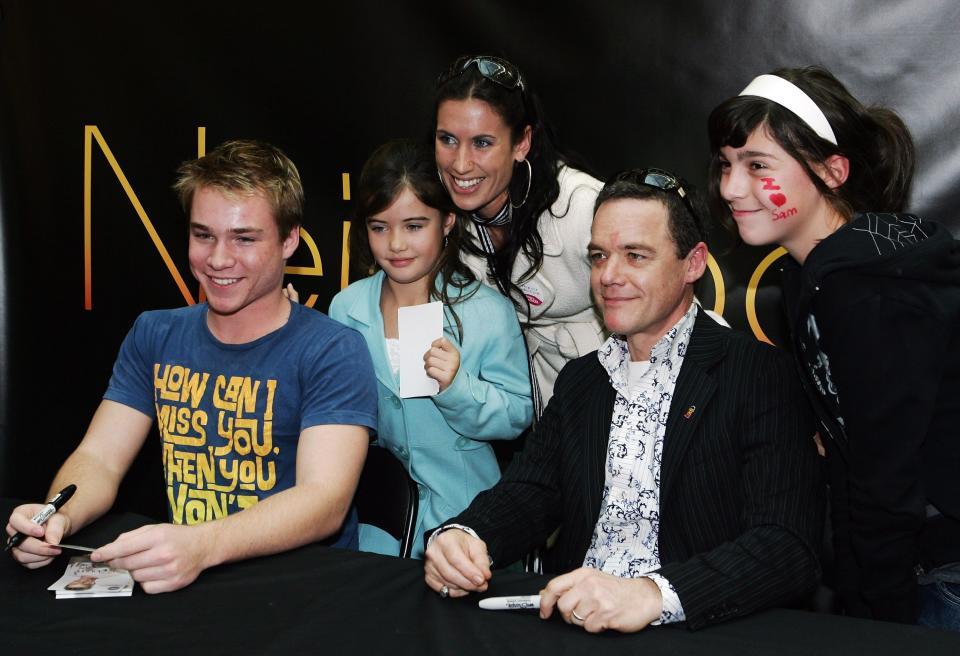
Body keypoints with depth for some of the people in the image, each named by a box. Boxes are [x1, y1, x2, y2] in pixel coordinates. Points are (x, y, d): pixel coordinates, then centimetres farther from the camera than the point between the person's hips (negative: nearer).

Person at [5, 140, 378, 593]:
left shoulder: (333, 352, -7)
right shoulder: (153, 336, 11)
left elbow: (326, 499, -19)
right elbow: (100, 458, 6)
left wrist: (203, 545, -36)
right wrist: (59, 517, -19)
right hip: (175, 581, 4)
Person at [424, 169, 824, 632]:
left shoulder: (759, 374, -6)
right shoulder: (580, 379, 15)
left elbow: (788, 545, -16)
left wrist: (653, 595, -32)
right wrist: (461, 537, -14)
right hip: (571, 622, 4)